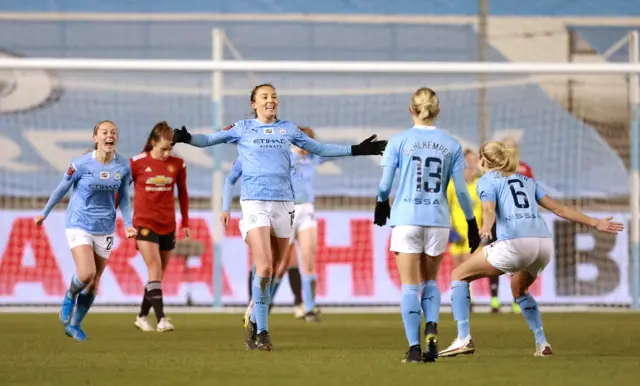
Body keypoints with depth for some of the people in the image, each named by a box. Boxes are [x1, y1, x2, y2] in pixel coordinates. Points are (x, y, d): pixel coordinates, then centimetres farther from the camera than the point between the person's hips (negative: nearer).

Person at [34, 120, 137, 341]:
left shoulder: (123, 167, -4)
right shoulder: (81, 164, -13)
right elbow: (62, 189, 1)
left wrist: (128, 223, -3)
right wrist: (44, 213, 11)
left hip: (105, 229, 4)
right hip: (79, 225, -4)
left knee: (94, 283, 7)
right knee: (86, 274, -20)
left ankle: (74, 325, 26)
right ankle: (70, 296, 16)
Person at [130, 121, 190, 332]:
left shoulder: (177, 164, 0)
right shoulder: (137, 162, -7)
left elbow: (183, 194, 12)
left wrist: (185, 223, 14)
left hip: (167, 226, 4)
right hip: (144, 224, -4)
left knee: (158, 274, 9)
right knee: (155, 269, -16)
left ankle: (142, 317, 23)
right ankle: (161, 319, -21)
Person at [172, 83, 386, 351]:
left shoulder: (288, 130, 14)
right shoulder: (242, 129, 6)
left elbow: (320, 149, 24)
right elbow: (209, 139, 4)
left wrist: (355, 150, 22)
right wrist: (187, 138, -16)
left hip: (283, 203, 4)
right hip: (255, 203, -4)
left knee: (272, 271, 4)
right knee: (264, 268, -16)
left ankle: (255, 323, 20)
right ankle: (261, 332, -9)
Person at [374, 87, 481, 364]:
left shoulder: (399, 141, -2)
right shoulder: (451, 144, 3)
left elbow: (384, 185, -1)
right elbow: (461, 189, 3)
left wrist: (382, 205, 20)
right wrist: (471, 222, 14)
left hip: (406, 219, -2)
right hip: (438, 221, 2)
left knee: (410, 286, 2)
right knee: (429, 280, 18)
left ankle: (414, 348, -5)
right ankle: (431, 327, -8)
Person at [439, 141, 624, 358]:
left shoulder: (487, 180, 14)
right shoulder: (526, 181, 29)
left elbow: (489, 210, -8)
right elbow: (558, 209, 23)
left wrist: (486, 227, -27)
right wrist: (595, 223, 26)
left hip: (514, 244, -6)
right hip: (544, 243, 6)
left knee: (459, 275, 10)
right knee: (519, 289, 34)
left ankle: (464, 338, -4)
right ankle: (542, 344, 22)